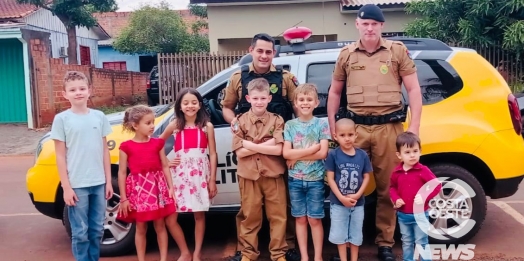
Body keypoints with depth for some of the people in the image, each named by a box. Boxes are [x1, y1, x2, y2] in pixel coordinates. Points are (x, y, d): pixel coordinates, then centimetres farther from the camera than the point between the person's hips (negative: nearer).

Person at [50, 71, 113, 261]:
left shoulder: (99, 116, 4)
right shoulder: (61, 119, -4)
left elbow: (105, 151, 9)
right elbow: (60, 156, -3)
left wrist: (108, 181, 7)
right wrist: (66, 187, -7)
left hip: (99, 183, 3)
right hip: (77, 185, -3)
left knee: (97, 229, 13)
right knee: (80, 232, 5)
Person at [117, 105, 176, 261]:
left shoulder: (157, 143, 3)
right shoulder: (126, 147, -5)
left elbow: (165, 166, 7)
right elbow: (122, 173, -3)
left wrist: (170, 186, -1)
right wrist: (123, 198, -5)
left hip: (157, 186, 2)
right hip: (138, 188, -2)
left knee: (160, 225, 9)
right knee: (141, 228, 9)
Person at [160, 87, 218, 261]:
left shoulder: (207, 126, 0)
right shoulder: (175, 126, 2)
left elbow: (212, 154, 0)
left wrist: (212, 180, -4)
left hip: (200, 174, -1)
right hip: (179, 174, 1)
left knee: (199, 215, 7)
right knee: (170, 219, -2)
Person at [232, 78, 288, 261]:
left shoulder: (277, 120, -1)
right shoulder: (241, 121, 1)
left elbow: (278, 150, -13)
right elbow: (240, 152, -8)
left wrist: (251, 145, -14)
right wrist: (267, 144, -14)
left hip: (273, 176, 0)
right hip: (249, 177, 0)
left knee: (278, 217, 7)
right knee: (250, 217, 11)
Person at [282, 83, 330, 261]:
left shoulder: (321, 124, -2)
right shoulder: (290, 125, 2)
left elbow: (322, 153, -11)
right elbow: (286, 153, -7)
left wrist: (297, 156, -12)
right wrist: (311, 149, -14)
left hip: (315, 179, -2)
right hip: (295, 179, 2)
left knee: (314, 219, 4)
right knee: (300, 219, 10)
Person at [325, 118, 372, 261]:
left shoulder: (363, 155, -3)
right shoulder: (333, 155, -9)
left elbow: (366, 177, 1)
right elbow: (330, 178, -8)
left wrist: (357, 195, -11)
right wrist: (341, 198, -16)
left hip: (358, 202, 2)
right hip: (338, 202, -2)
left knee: (356, 234, 14)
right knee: (339, 234, 8)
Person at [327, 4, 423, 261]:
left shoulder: (397, 51, 5)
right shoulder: (346, 54, 10)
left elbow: (413, 89, 5)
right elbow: (334, 92, 16)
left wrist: (414, 128, -2)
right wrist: (332, 127, 9)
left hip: (388, 127, -1)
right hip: (355, 126, 1)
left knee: (387, 188, 6)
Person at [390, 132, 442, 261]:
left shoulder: (423, 170, -14)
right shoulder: (397, 172, -3)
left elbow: (437, 185, -14)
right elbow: (392, 187, 12)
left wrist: (425, 198, -25)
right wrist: (396, 199, -6)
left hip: (420, 215, -4)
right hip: (403, 215, 4)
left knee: (421, 243, 4)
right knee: (407, 243, 18)